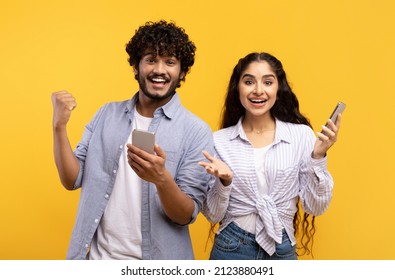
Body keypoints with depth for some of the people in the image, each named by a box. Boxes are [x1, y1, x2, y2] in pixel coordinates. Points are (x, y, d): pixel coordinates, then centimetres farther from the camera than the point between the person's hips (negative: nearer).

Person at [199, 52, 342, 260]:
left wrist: (318, 157, -16)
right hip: (231, 249, 0)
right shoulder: (219, 141, -6)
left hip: (283, 251, 1)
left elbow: (315, 207, -4)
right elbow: (213, 215, -3)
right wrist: (224, 182, -21)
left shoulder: (302, 135, -6)